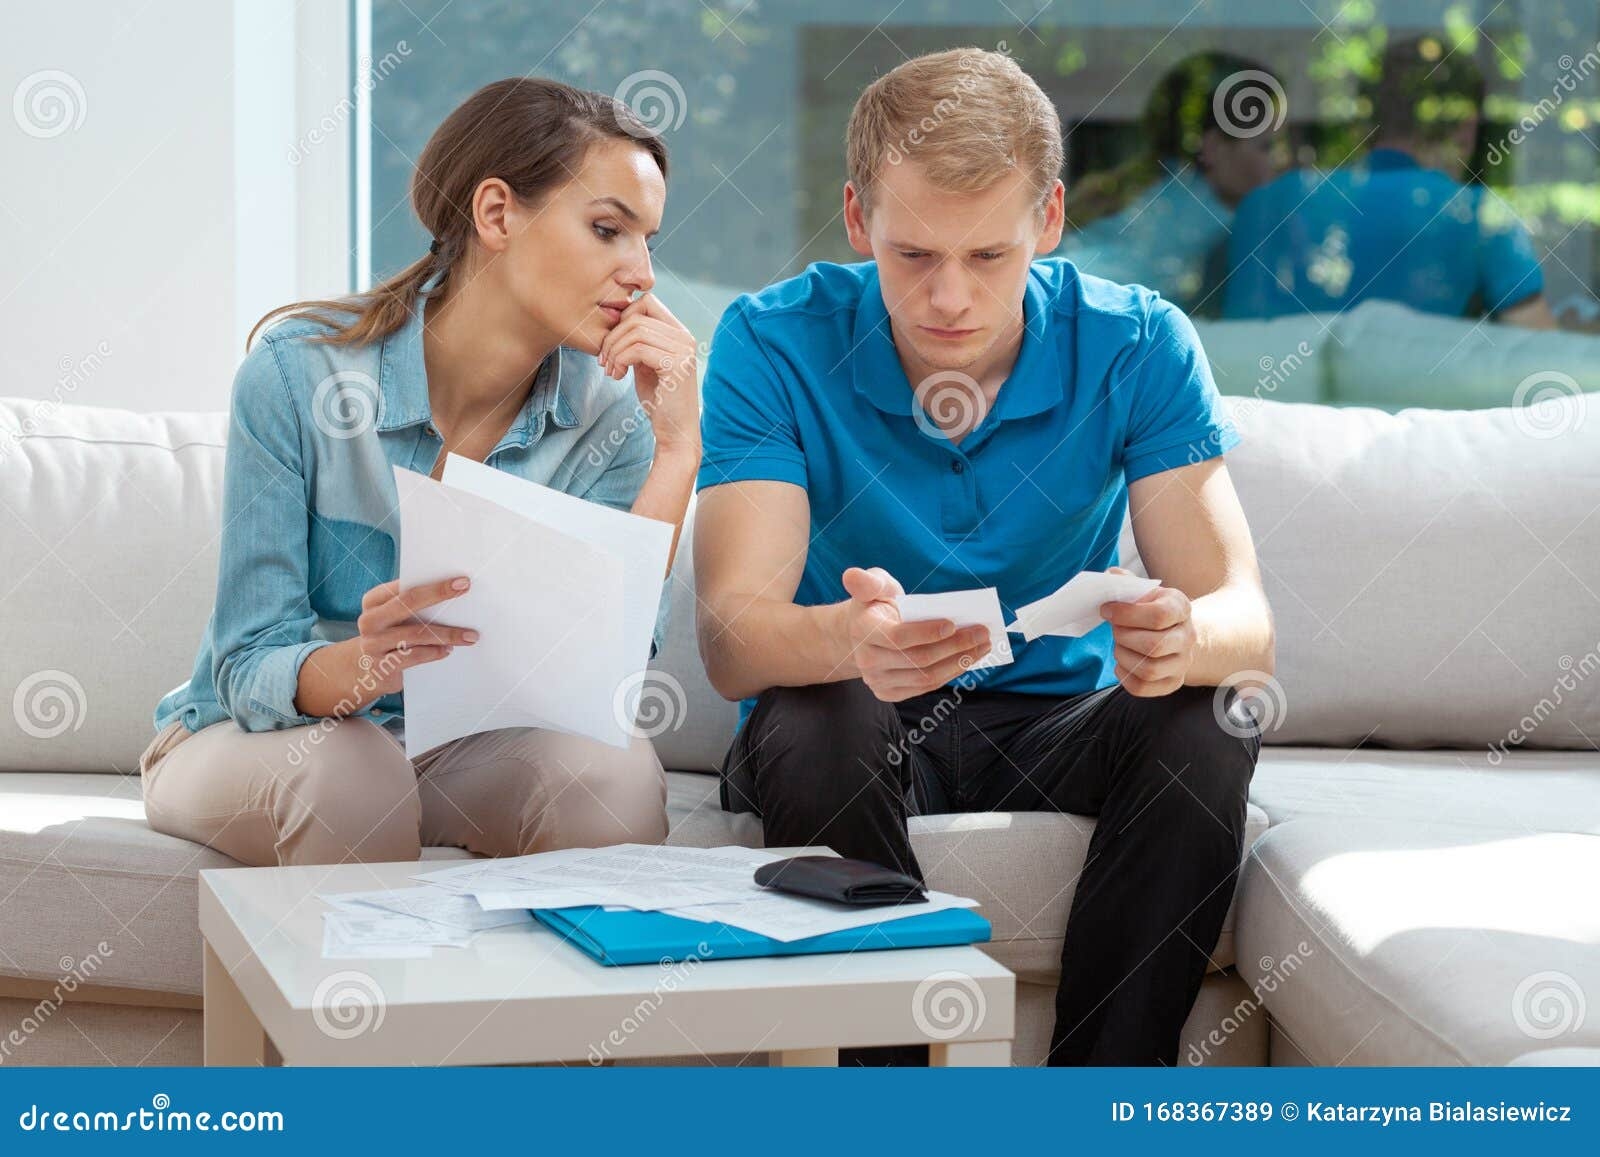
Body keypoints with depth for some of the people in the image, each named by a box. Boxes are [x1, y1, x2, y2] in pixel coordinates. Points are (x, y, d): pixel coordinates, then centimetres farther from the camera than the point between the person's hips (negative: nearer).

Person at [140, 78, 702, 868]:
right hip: (255, 742, -2)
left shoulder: (607, 411, -10)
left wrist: (677, 447, -25)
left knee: (617, 767, -28)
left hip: (461, 747, 2)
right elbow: (252, 670, -19)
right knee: (346, 769, -35)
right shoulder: (299, 371, -19)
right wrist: (364, 662, -42)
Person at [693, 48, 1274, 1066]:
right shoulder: (773, 346, -14)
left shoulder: (1138, 347, -10)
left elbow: (1245, 620, -16)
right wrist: (849, 639, -49)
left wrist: (1181, 638, -42)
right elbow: (731, 635, -24)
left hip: (1055, 729, 2)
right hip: (858, 732, -1)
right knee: (812, 724, -33)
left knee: (1208, 725, -27)